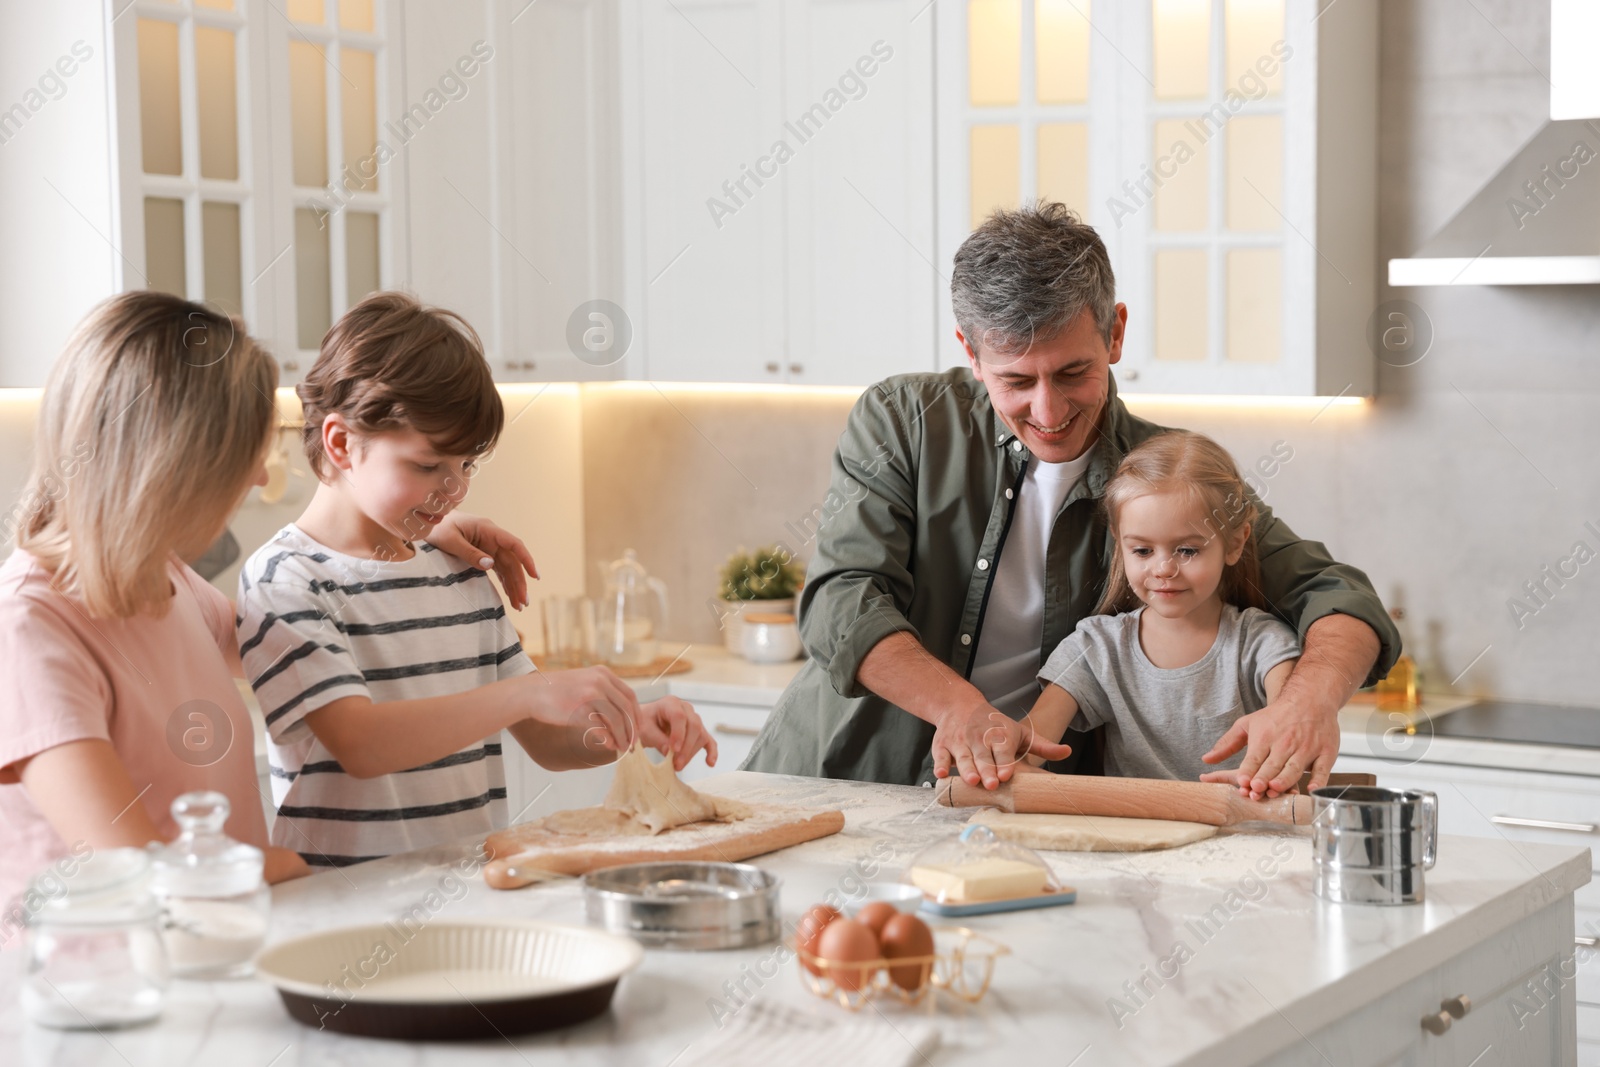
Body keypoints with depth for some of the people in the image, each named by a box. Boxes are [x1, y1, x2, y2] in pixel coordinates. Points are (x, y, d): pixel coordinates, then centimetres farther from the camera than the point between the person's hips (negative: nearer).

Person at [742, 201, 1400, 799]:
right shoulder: (901, 421, -4)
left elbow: (1335, 595, -7)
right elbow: (840, 601, -13)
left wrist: (1311, 697, -31)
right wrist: (963, 708, -30)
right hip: (824, 787, -1)